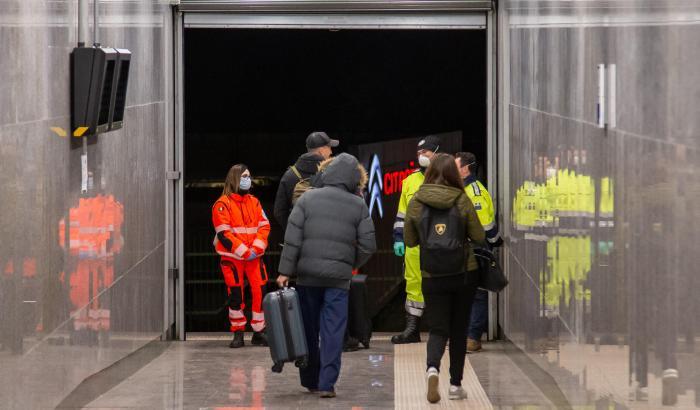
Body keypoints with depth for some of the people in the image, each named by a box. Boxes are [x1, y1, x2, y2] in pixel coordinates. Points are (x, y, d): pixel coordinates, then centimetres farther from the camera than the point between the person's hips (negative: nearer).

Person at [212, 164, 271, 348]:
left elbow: (264, 226, 7)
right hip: (232, 257, -4)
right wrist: (244, 252, -15)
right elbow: (223, 233, -11)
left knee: (260, 291, -4)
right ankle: (238, 333, 10)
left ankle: (259, 332, 7)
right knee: (235, 295, 0)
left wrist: (256, 248, -10)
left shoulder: (254, 202, 11)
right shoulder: (223, 204, -5)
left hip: (254, 256, 4)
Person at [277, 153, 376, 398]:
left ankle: (310, 381, 20)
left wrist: (285, 271, -2)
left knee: (308, 329, 12)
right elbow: (368, 245, 0)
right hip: (339, 277, -1)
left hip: (308, 275, 1)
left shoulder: (307, 199, 3)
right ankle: (327, 384, -6)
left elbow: (293, 238, -4)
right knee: (333, 331, 0)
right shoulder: (358, 205, 3)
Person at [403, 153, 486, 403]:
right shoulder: (462, 200, -5)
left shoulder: (416, 203, -3)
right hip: (464, 273, 0)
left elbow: (409, 240, 5)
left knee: (438, 329, 3)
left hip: (433, 277, 0)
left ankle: (433, 368, -25)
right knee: (459, 330, 13)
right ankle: (456, 384, 16)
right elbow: (479, 237, -1)